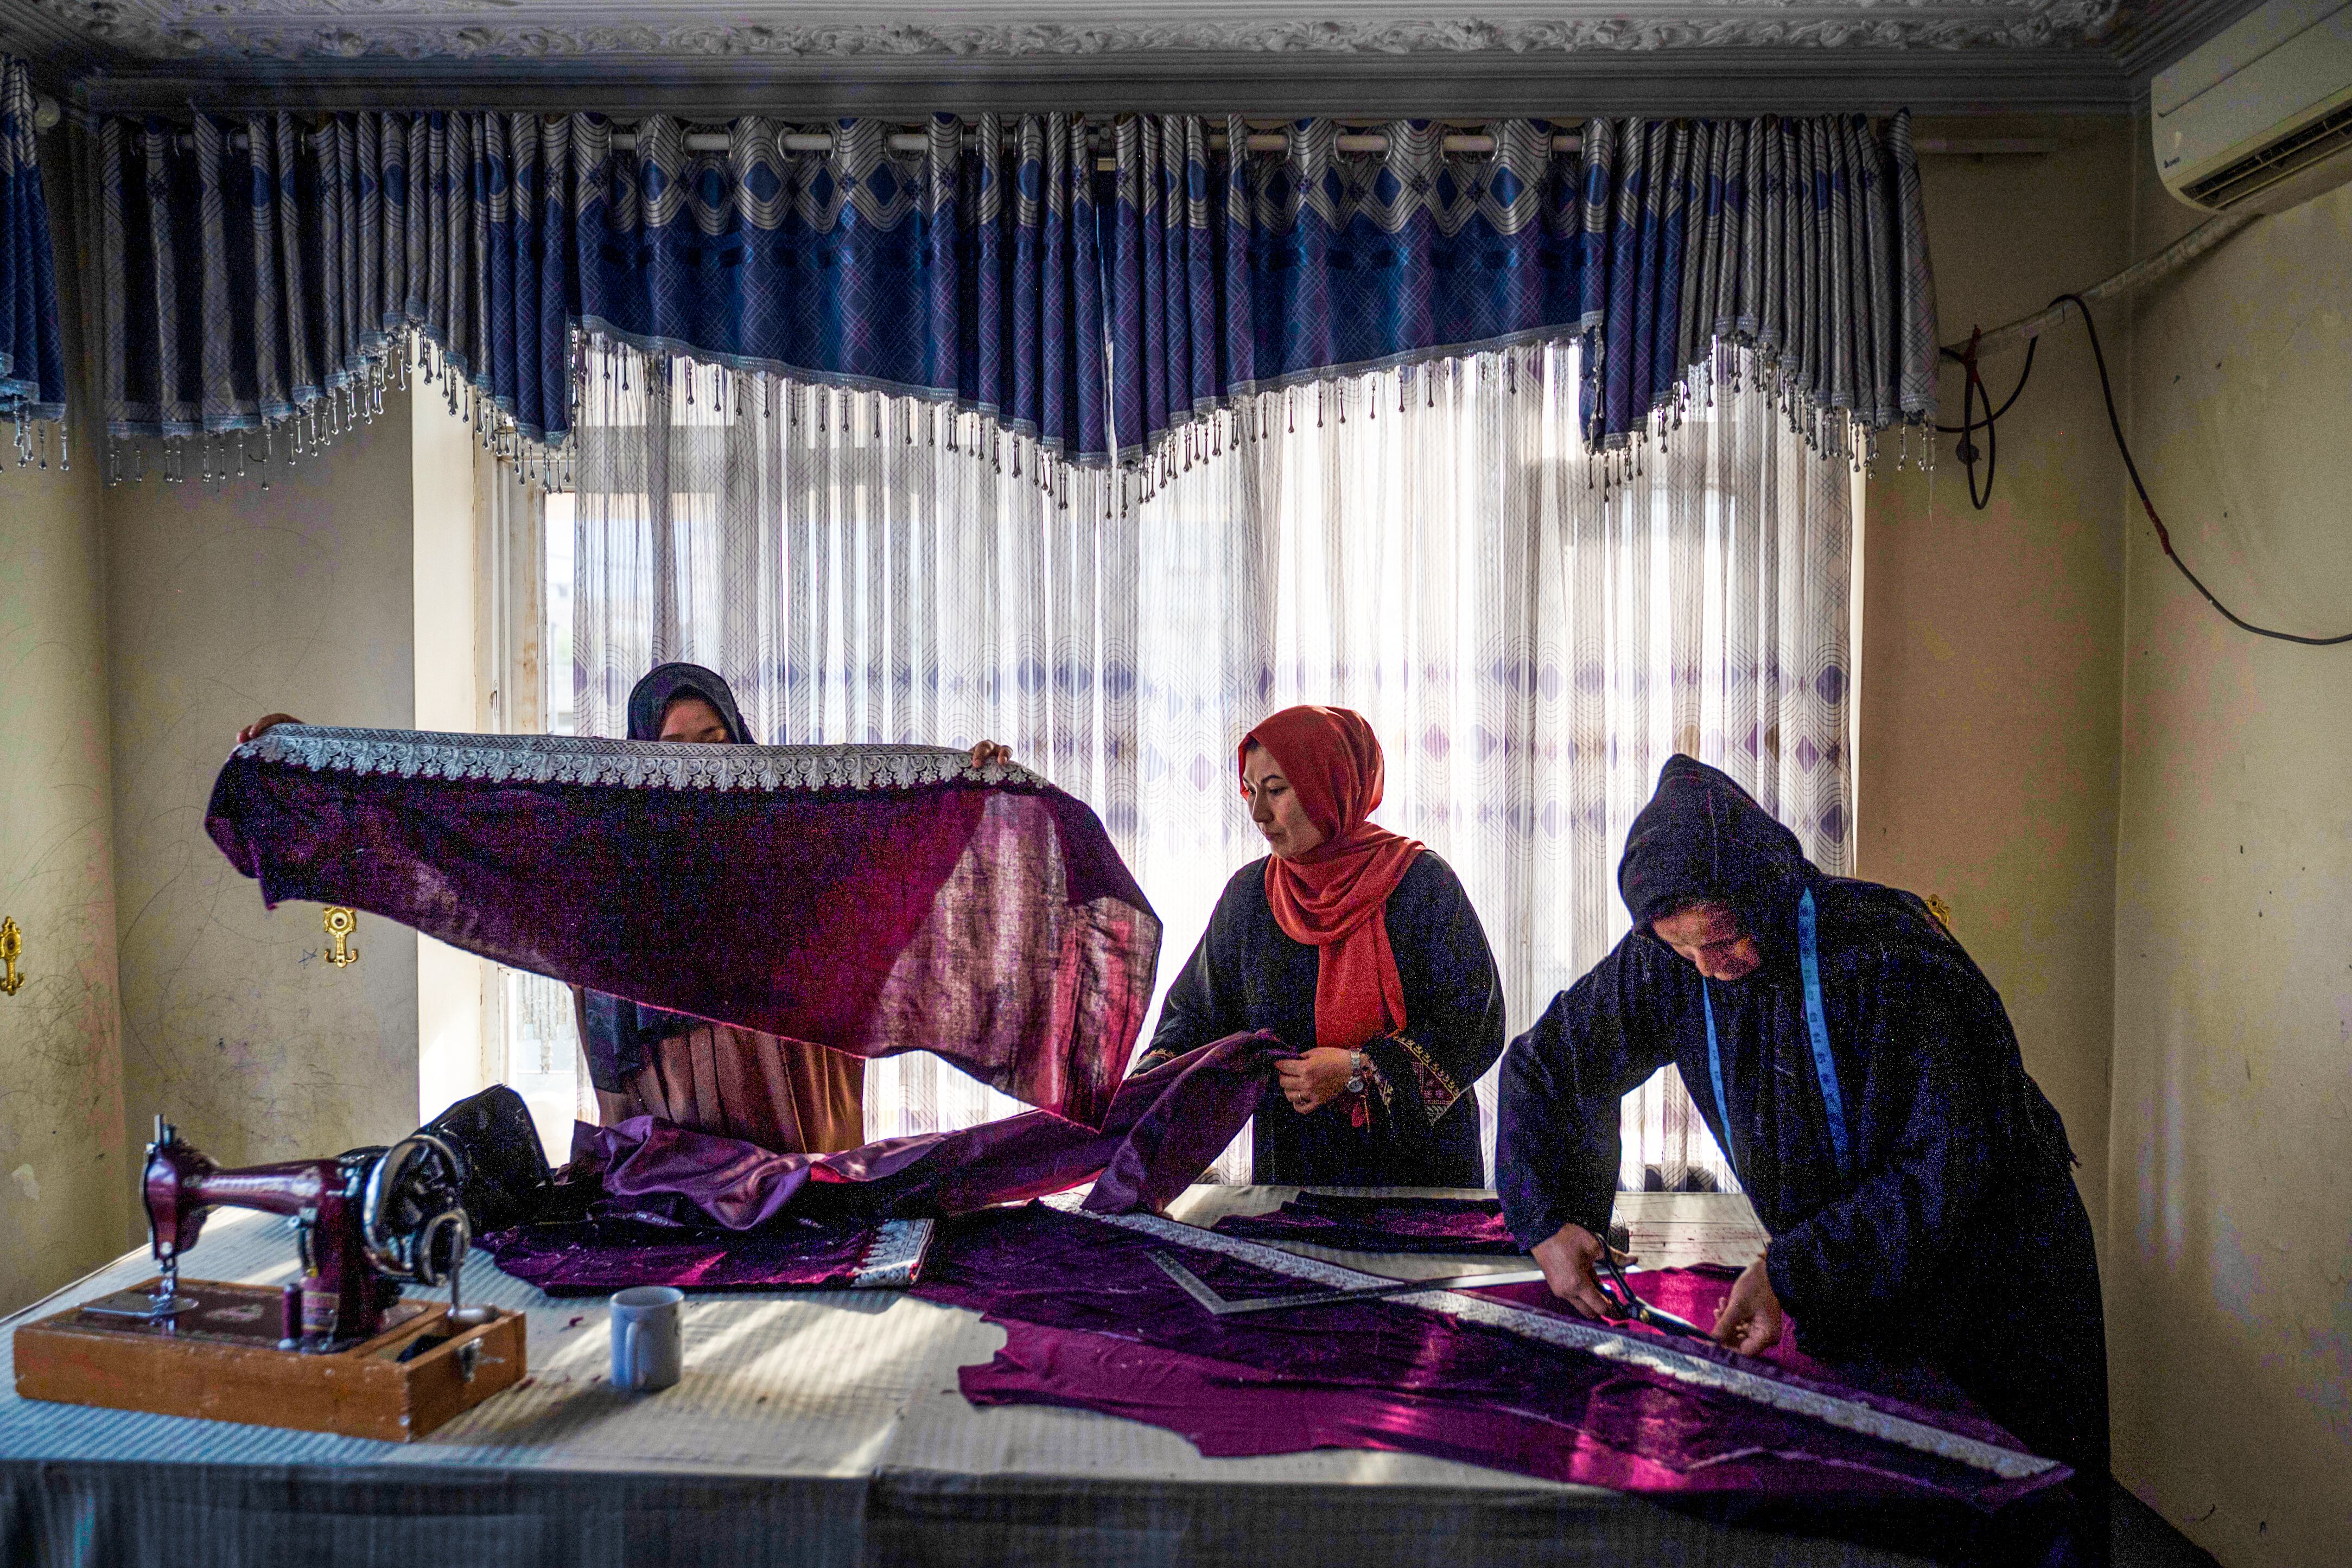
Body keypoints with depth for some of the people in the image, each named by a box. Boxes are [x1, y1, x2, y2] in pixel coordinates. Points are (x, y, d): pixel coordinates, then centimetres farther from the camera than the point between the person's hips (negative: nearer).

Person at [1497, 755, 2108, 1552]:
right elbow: (1542, 1064, -3)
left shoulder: (1888, 952, -29)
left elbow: (1943, 1164, -28)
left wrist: (1790, 1270, -32)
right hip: (1841, 1290, 4)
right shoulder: (1666, 963, -14)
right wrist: (1547, 1219, -13)